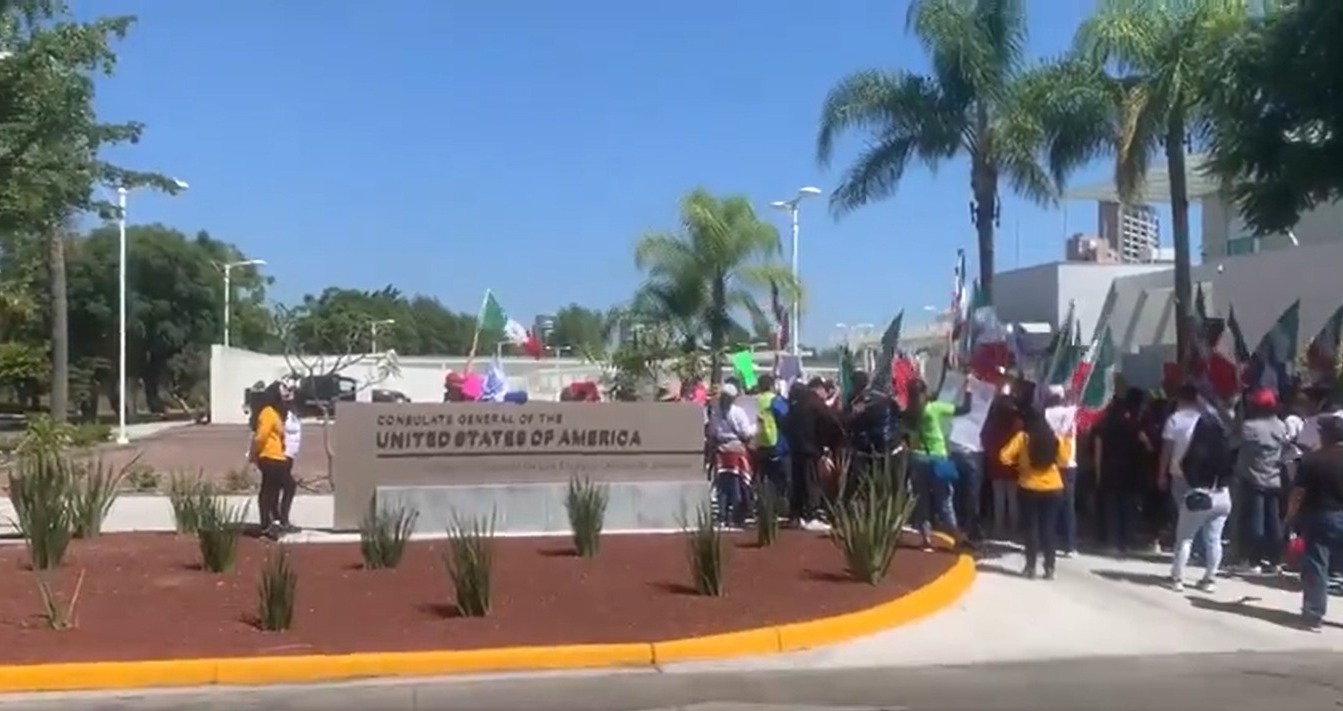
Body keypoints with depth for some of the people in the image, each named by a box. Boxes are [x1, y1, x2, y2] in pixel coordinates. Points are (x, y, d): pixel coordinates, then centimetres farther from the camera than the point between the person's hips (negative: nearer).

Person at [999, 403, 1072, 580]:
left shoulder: (1023, 437, -8)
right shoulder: (1055, 438, 1)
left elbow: (1004, 457, -11)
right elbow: (1064, 461, 8)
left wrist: (1017, 462, 8)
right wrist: (1068, 441, 17)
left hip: (1029, 489, -2)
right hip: (1053, 489, 3)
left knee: (1031, 528, 6)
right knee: (1048, 529, 8)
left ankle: (1031, 567, 5)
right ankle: (1049, 568, 7)